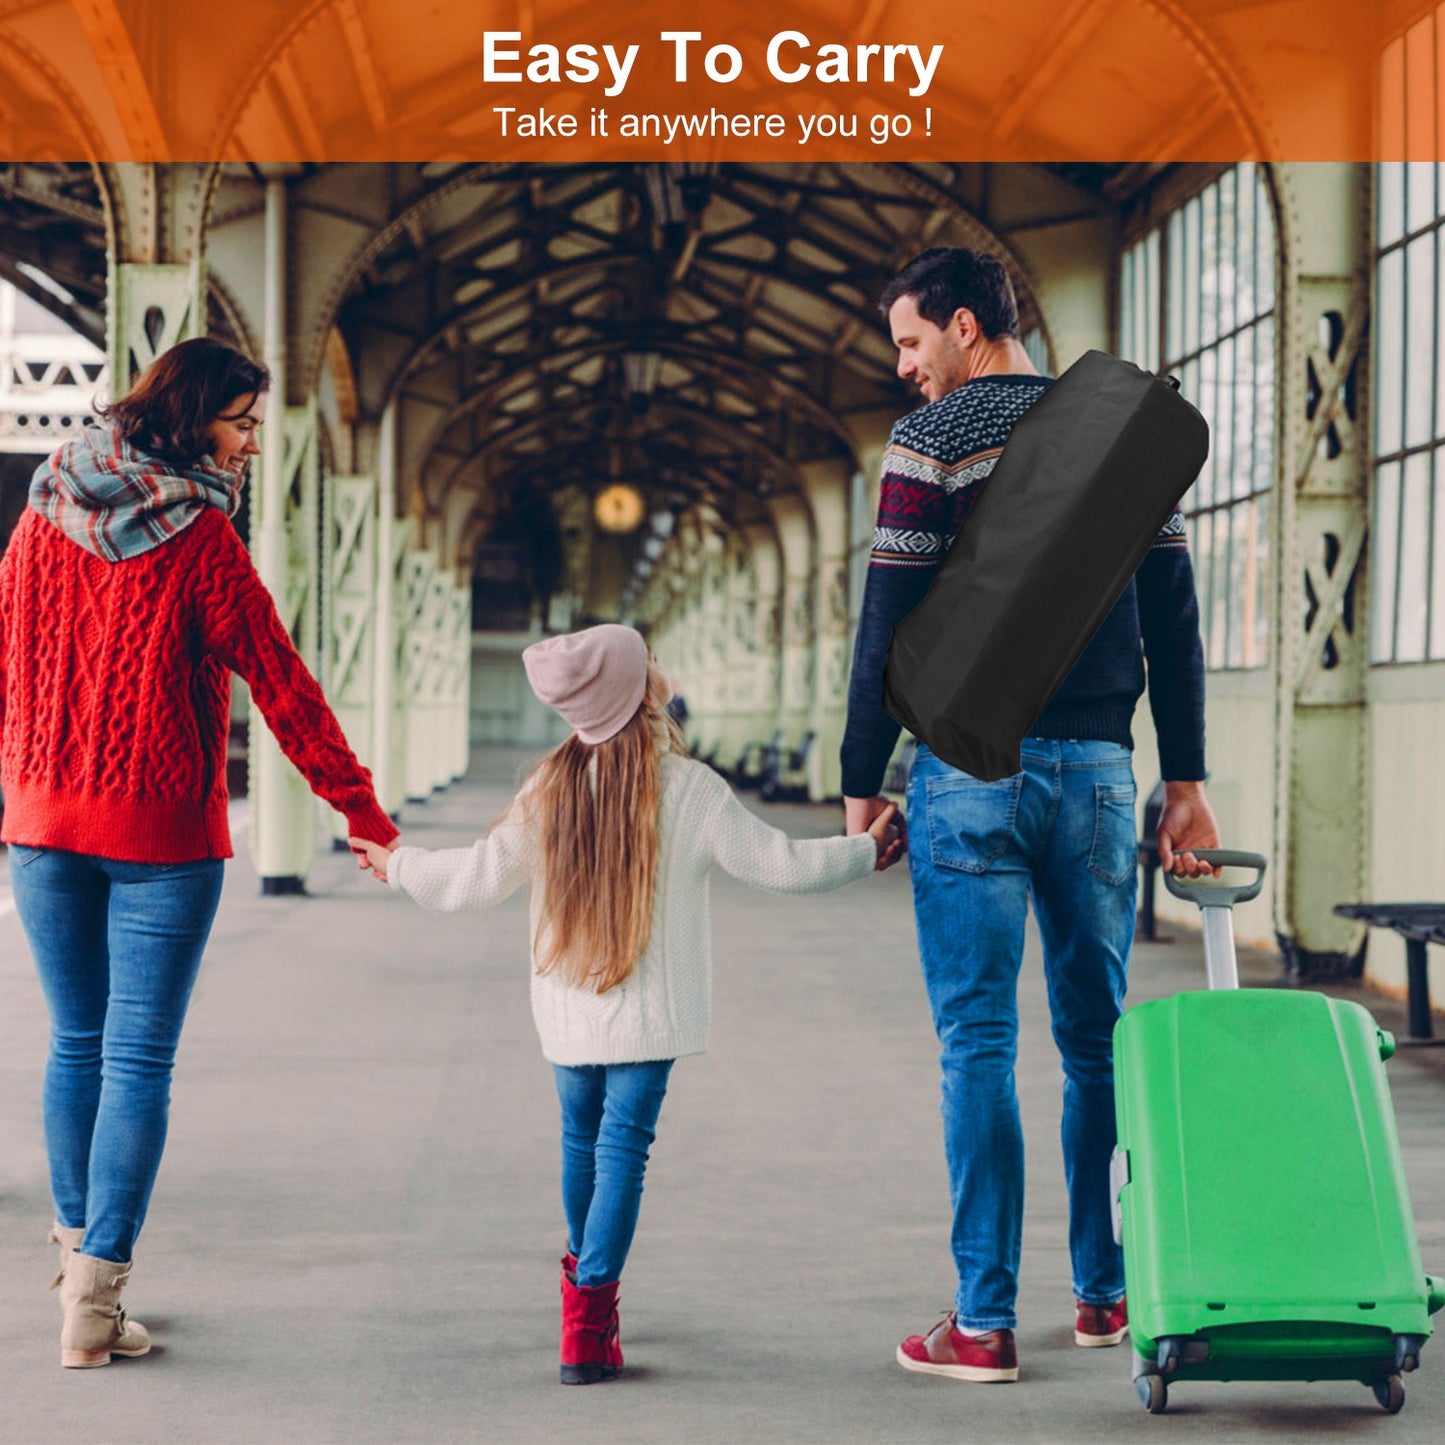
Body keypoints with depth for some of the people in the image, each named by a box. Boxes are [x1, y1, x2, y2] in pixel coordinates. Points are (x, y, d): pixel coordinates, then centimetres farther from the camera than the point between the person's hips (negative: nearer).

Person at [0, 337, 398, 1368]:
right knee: (138, 1060, -1)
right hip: (160, 833, -5)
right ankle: (97, 1300, -3)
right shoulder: (199, 538, -11)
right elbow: (280, 681, -10)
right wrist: (361, 809, -5)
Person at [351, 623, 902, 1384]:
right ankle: (588, 1324, -10)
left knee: (582, 1138, 19)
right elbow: (780, 864, -5)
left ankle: (585, 1272, 39)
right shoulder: (688, 788, -10)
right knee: (623, 1146, -3)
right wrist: (865, 851, 11)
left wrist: (400, 865, 23)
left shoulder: (550, 787, -1)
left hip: (565, 1010, 4)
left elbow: (481, 876, 5)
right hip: (647, 1013, -4)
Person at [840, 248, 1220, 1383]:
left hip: (974, 767, -4)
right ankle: (1109, 1291, 18)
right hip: (1098, 767, 4)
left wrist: (862, 780, 0)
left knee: (979, 1042, -2)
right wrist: (1187, 782, 12)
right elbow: (1172, 616, 10)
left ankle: (985, 1322, -1)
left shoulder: (932, 438, -3)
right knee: (1101, 1036, 13)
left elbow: (889, 620, -6)